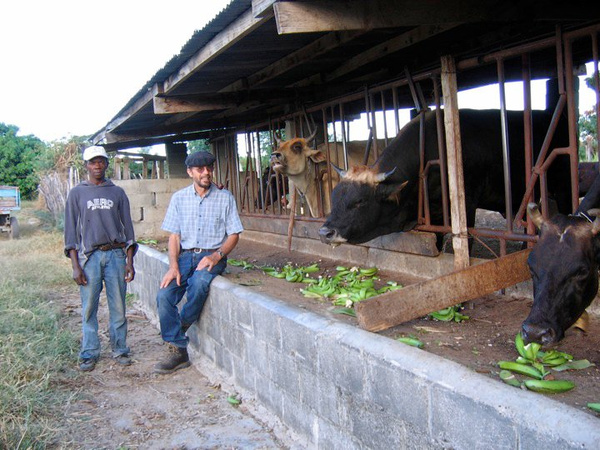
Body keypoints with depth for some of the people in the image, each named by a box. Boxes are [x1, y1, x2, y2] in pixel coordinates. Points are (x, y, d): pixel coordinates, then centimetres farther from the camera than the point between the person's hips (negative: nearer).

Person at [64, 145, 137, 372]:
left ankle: (120, 349, 13)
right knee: (89, 308, 0)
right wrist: (75, 266, -4)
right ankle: (89, 353, 10)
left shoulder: (117, 193, 12)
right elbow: (71, 230, 5)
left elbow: (127, 227, 11)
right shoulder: (77, 193, 8)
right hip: (90, 255, -1)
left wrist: (129, 262, 4)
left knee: (118, 306, 2)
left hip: (116, 254, 1)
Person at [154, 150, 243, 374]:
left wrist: (216, 256, -15)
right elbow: (174, 236, 6)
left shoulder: (225, 197, 3)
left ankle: (181, 327, -8)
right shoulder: (179, 198, 8)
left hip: (212, 256, -2)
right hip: (185, 255, 3)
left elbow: (234, 234, 2)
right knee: (164, 295, -21)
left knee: (199, 283, -35)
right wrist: (173, 266, -9)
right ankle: (179, 352, -10)